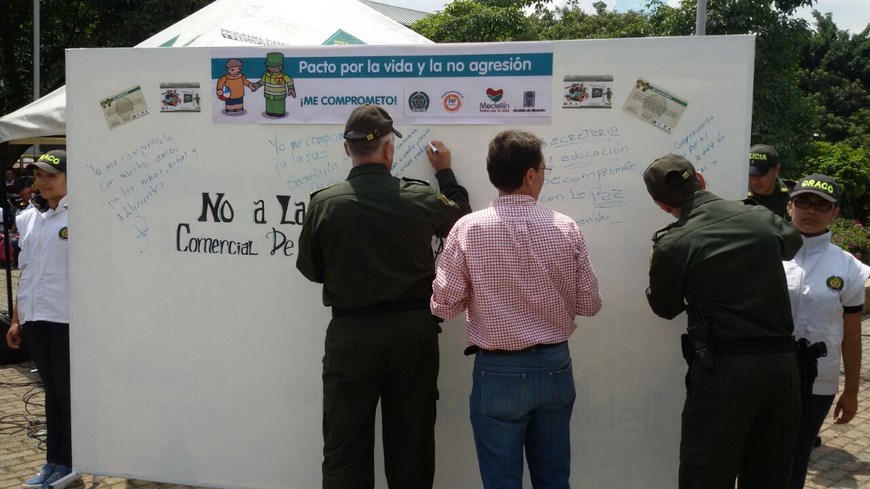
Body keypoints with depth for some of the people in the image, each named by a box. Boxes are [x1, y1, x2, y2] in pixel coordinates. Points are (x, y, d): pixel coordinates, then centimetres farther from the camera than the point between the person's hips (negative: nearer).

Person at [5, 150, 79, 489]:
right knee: (52, 390, 13)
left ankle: (66, 462, 15)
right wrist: (16, 319, 16)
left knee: (68, 391, 3)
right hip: (34, 317, 6)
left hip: (67, 318, -6)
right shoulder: (27, 218, 13)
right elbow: (25, 271, 17)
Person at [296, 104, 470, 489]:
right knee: (411, 443, 15)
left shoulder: (324, 204, -11)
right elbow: (462, 220, 13)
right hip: (413, 329, 2)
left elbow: (310, 269, 1)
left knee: (346, 448, 10)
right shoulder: (421, 198, -8)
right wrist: (445, 172, 26)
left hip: (352, 334, -1)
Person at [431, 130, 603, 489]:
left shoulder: (468, 229, -13)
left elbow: (443, 305, -9)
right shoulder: (565, 228, -7)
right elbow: (589, 305, -1)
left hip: (498, 372, -2)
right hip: (555, 367, 3)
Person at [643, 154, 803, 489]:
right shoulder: (763, 219, 4)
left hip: (723, 371, -5)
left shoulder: (672, 245, -11)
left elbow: (665, 308, 6)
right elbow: (793, 242, 28)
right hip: (782, 363, 5)